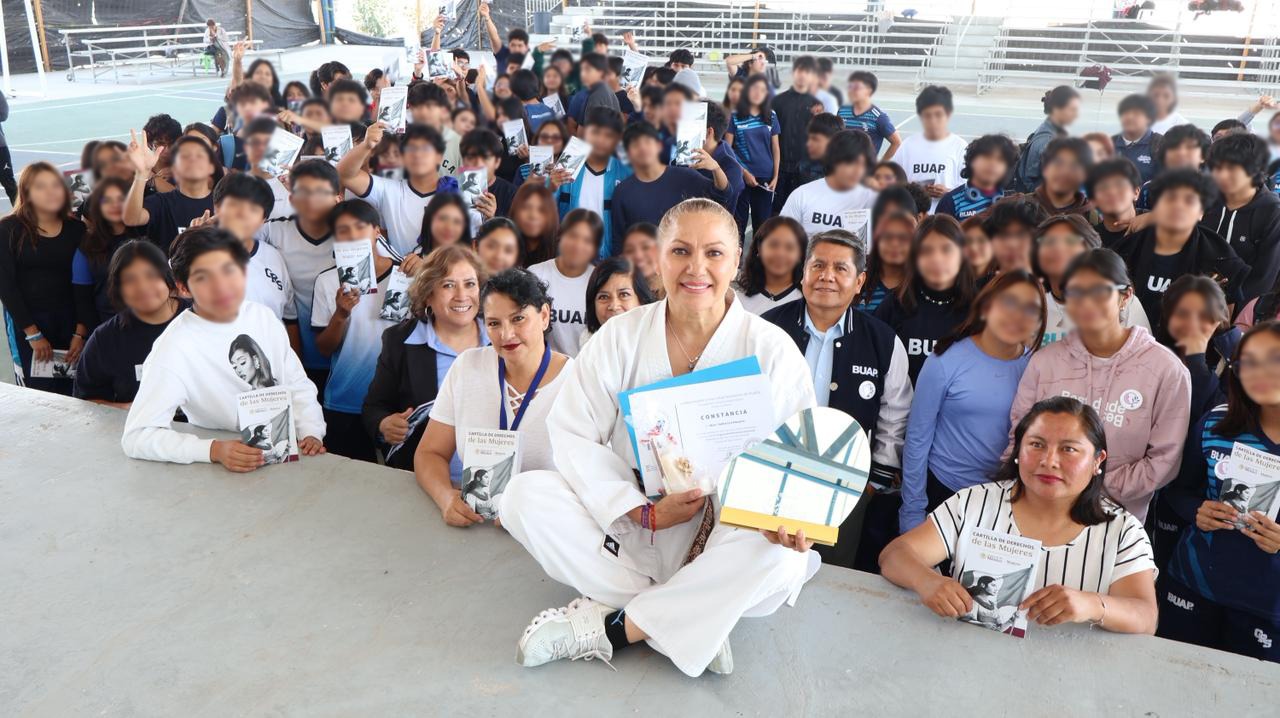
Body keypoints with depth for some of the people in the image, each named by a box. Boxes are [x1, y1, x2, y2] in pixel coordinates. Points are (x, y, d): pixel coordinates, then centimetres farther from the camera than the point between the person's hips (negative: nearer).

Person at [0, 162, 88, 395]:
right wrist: (33, 333, -9)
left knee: (71, 394, -1)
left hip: (70, 321, 2)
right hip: (26, 321, -2)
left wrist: (80, 332, -6)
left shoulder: (77, 229, 3)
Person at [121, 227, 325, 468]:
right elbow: (136, 436, -17)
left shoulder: (263, 317, 0)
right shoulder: (175, 347, -15)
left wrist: (311, 433, -8)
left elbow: (297, 385, 8)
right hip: (228, 470, -2)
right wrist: (213, 450, -28)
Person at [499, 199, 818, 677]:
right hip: (633, 527, 2)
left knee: (776, 557, -34)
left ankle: (609, 626, -17)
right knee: (526, 494, -20)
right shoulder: (620, 338, -3)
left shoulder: (771, 351, -6)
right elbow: (572, 435, -9)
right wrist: (644, 512, -19)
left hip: (730, 529, -1)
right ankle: (686, 625, -21)